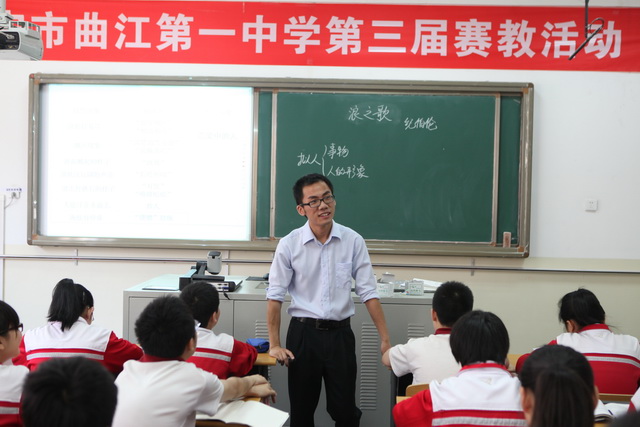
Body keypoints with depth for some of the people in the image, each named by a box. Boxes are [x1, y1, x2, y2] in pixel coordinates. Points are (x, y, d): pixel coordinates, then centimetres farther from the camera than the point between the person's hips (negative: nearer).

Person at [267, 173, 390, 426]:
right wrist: (274, 344, -4)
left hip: (340, 333, 0)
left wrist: (385, 339, -4)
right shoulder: (289, 245, -6)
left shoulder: (353, 241, -4)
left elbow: (368, 292, -2)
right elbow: (275, 295, -2)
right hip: (303, 333, 0)